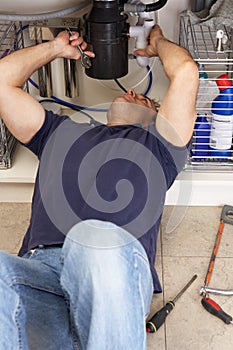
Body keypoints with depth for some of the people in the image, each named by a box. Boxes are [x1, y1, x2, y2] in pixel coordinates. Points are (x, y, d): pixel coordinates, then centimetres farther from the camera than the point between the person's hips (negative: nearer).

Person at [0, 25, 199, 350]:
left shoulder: (156, 143, 30)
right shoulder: (59, 133, 37)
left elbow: (185, 71, 20)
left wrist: (158, 43, 42)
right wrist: (56, 48, 45)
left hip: (118, 266, -1)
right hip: (39, 268, 2)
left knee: (98, 241, -40)